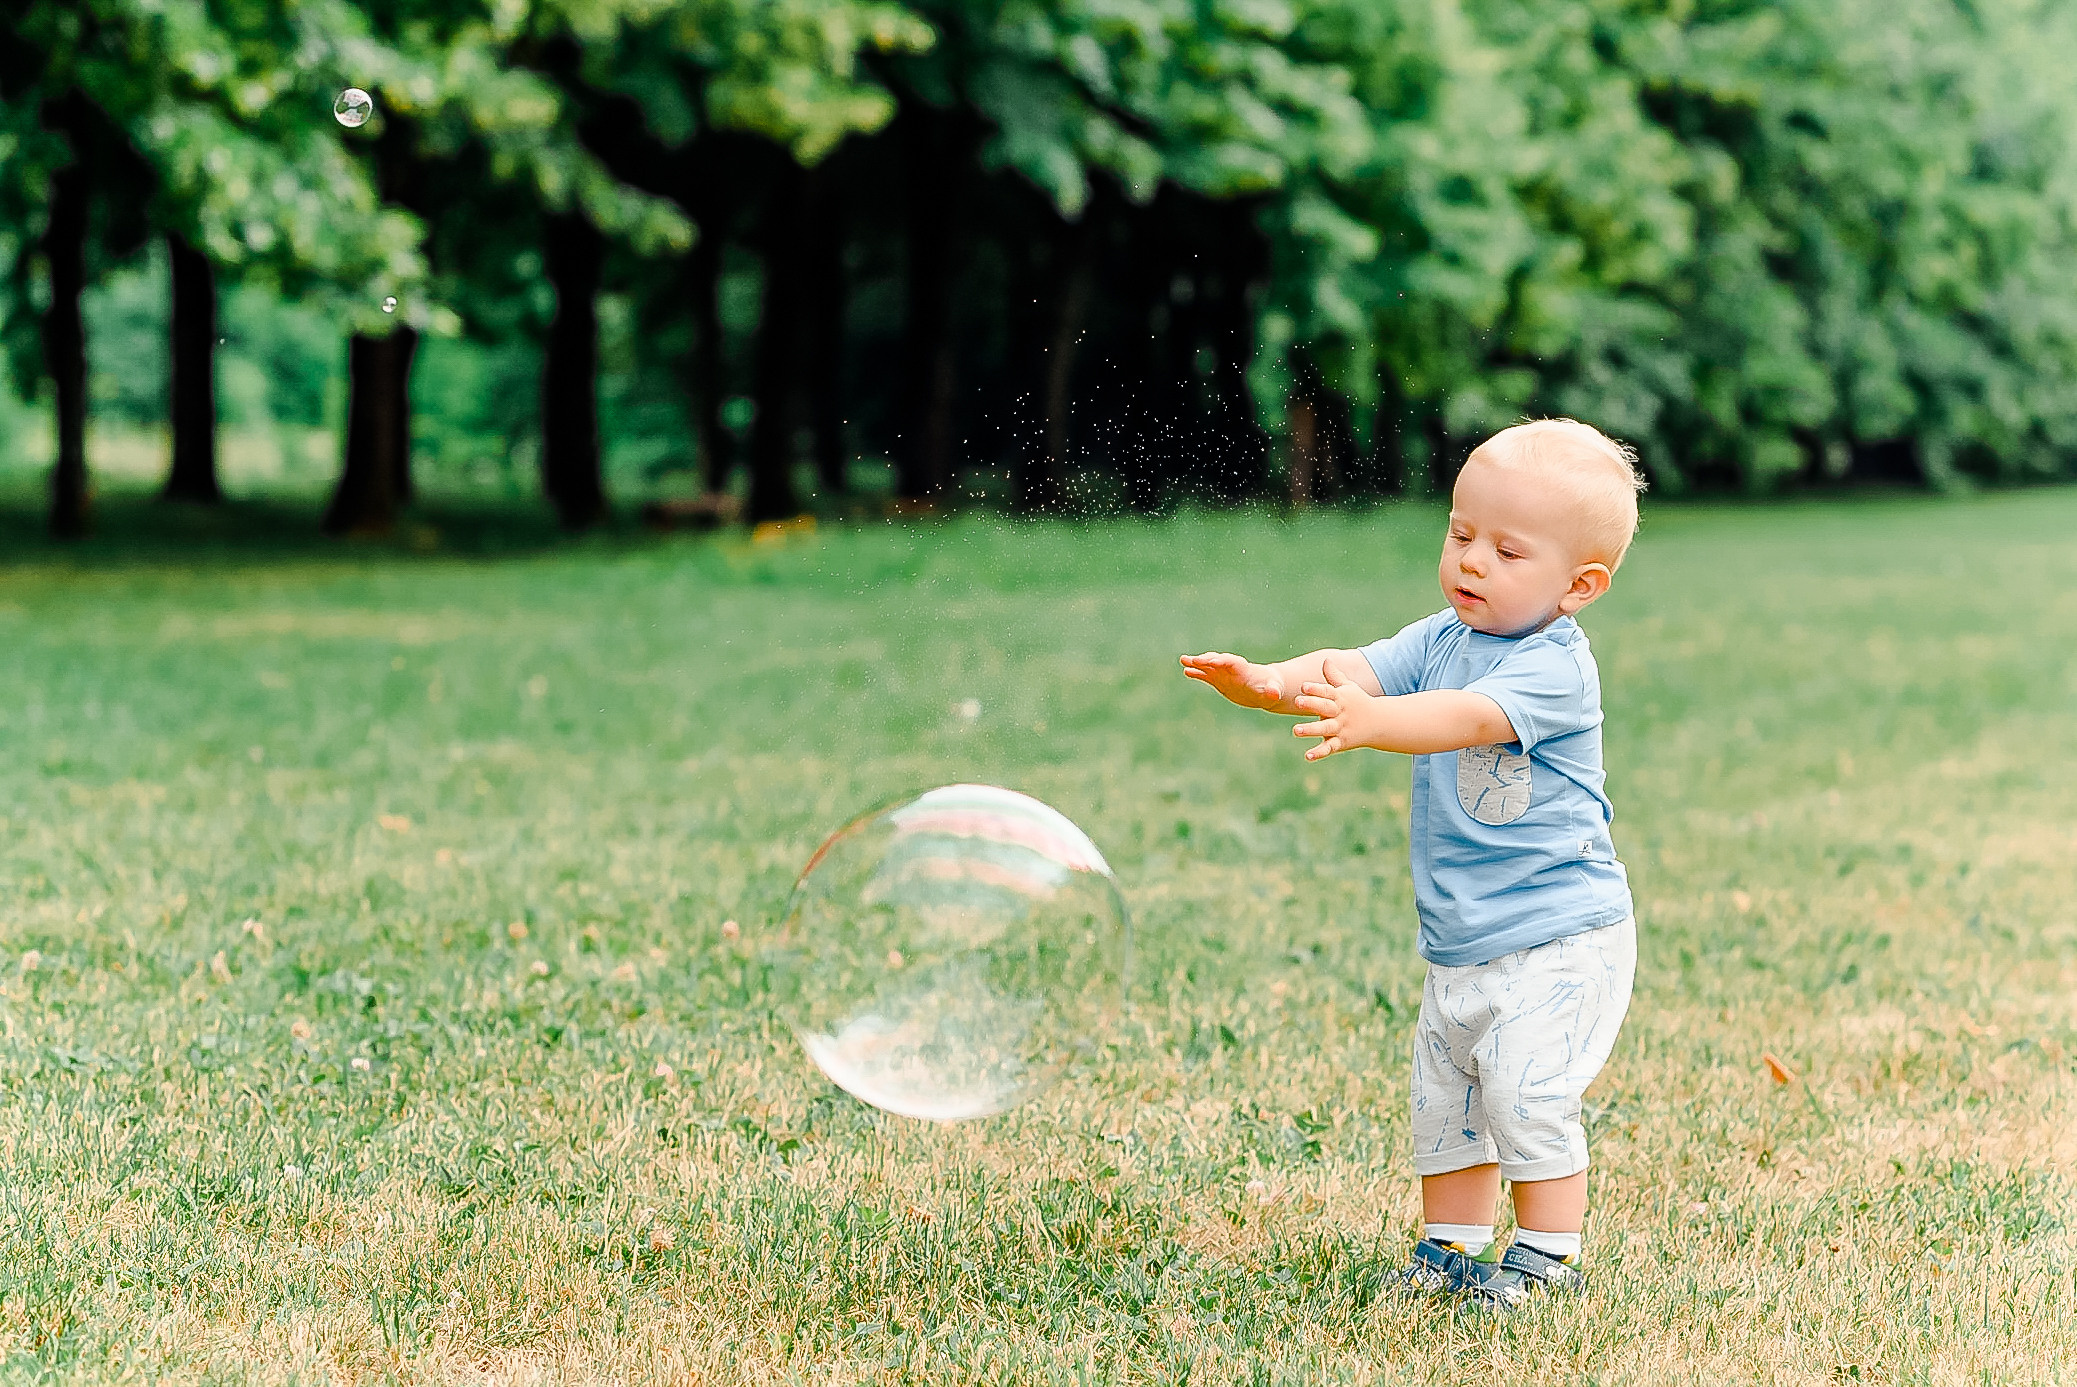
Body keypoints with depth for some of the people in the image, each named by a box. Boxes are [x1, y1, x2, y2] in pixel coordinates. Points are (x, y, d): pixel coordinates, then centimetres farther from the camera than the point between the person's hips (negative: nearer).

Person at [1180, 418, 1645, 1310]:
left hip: (1558, 940, -8)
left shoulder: (1553, 667, -18)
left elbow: (1465, 718, -35)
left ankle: (1548, 1256, -1)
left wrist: (1370, 721, -51)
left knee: (1526, 1090, -15)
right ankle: (1454, 1247, 28)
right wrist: (1272, 682, -29)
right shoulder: (1441, 641, 5)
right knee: (1442, 1096, 14)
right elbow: (1354, 669, -9)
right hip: (1459, 944, 8)